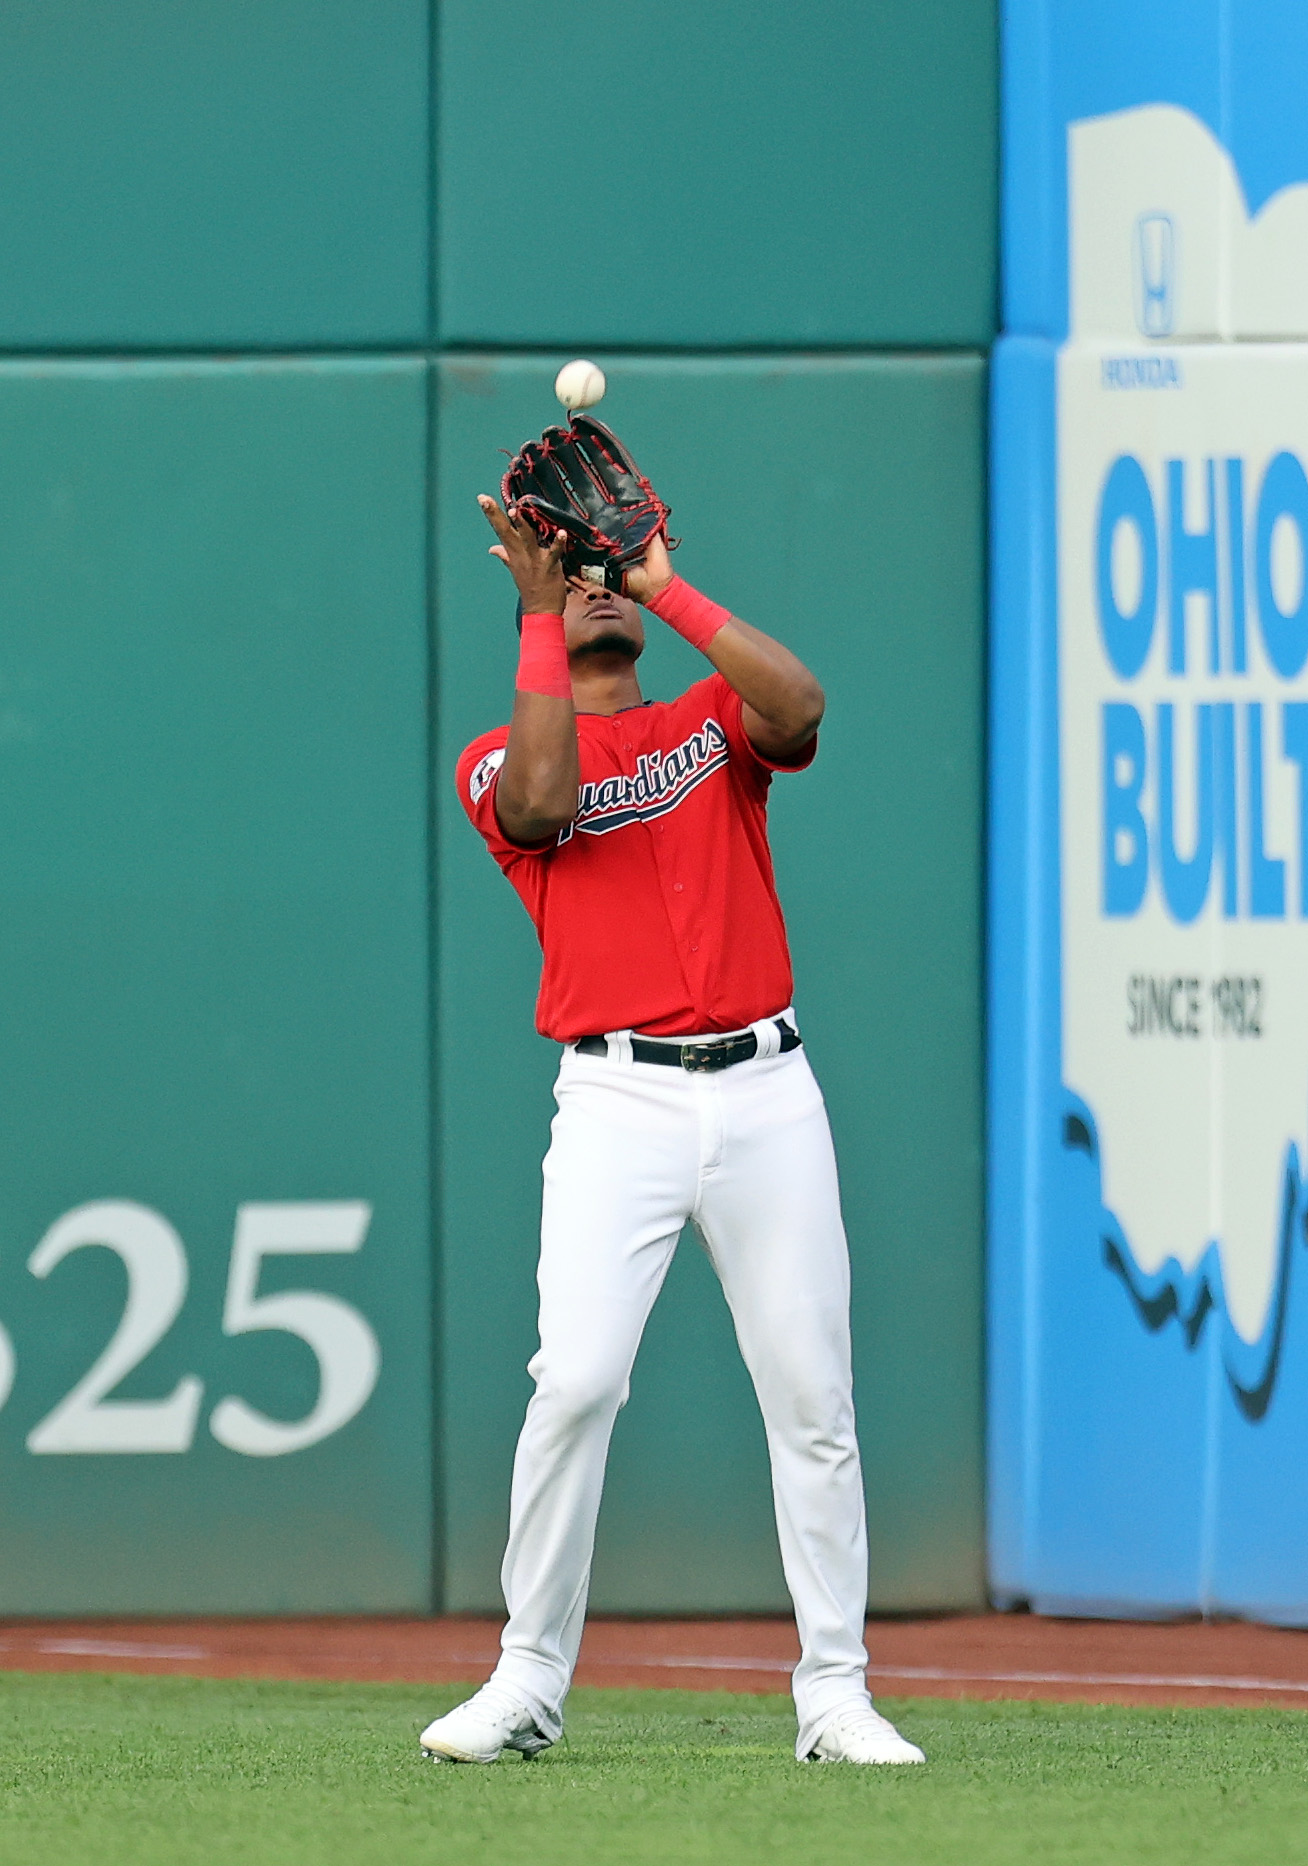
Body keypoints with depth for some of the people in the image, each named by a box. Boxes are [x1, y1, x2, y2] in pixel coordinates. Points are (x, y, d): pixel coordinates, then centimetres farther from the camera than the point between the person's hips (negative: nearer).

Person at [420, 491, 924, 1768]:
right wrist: (539, 609, -11)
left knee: (812, 1399, 0)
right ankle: (529, 1683, -5)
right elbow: (542, 799, -14)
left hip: (766, 1093, 2)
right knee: (575, 1382, -15)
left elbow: (799, 705, -8)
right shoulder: (499, 762, 10)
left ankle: (834, 1695, 6)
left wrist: (662, 581, -8)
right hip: (618, 1101, -2)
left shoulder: (714, 721, 15)